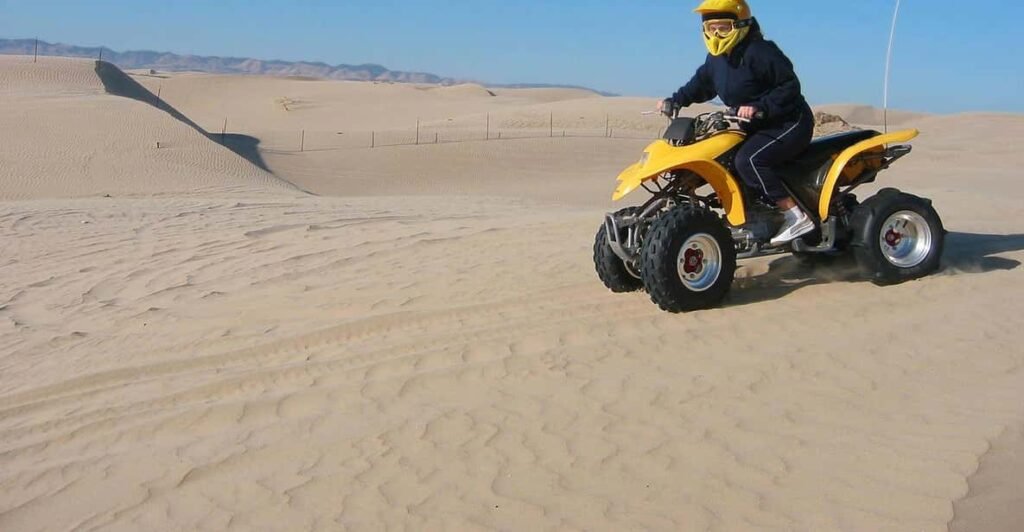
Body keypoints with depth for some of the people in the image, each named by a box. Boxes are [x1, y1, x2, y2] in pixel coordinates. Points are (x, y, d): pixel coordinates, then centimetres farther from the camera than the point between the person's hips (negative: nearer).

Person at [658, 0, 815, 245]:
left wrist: (760, 107, -34)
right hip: (756, 127, 10)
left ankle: (797, 216, -26)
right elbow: (701, 84, 22)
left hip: (789, 123, -10)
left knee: (748, 160, -30)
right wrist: (675, 101, 8)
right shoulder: (716, 59, 7)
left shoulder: (760, 52, -20)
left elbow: (790, 86, -23)